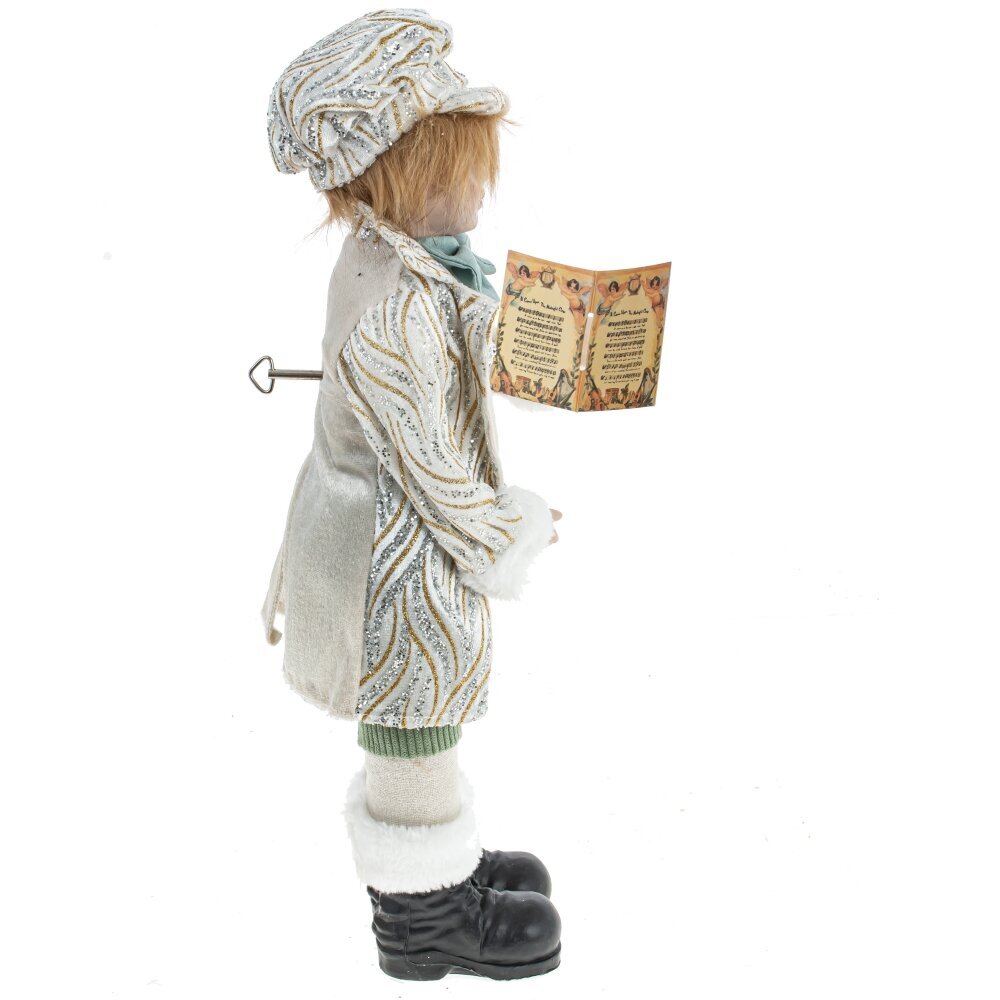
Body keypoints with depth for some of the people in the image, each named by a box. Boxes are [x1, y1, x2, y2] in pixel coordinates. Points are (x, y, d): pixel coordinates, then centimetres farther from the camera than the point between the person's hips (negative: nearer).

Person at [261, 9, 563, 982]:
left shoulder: (380, 257, 0)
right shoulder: (394, 308, -31)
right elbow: (427, 456, -25)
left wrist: (502, 507, 14)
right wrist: (510, 532, -11)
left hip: (386, 538, 9)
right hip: (409, 568, -9)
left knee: (408, 725, 26)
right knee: (414, 732, 10)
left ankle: (423, 863, 46)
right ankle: (421, 915, 31)